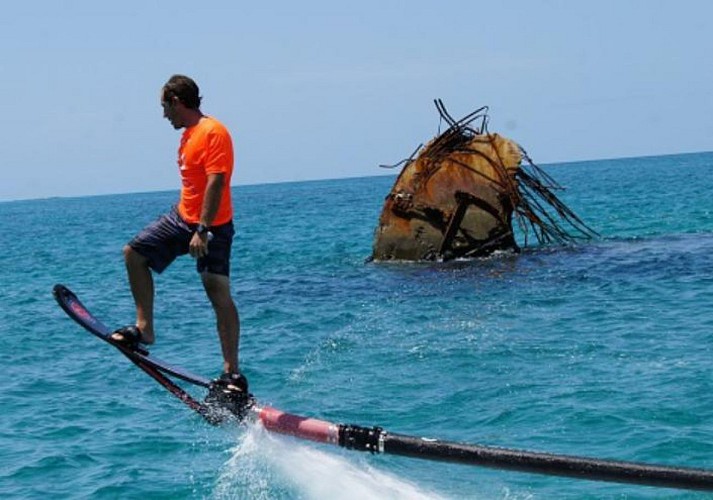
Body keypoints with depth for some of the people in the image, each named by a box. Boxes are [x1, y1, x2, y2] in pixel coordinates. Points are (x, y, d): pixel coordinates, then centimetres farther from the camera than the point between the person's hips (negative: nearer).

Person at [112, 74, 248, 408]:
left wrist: (202, 230, -29)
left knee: (219, 295, -10)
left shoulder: (213, 133, -17)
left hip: (212, 227, -10)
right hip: (182, 218, 10)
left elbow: (216, 182, -25)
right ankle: (144, 328, 14)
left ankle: (232, 374, -10)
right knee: (134, 253, 9)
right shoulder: (189, 133, 13)